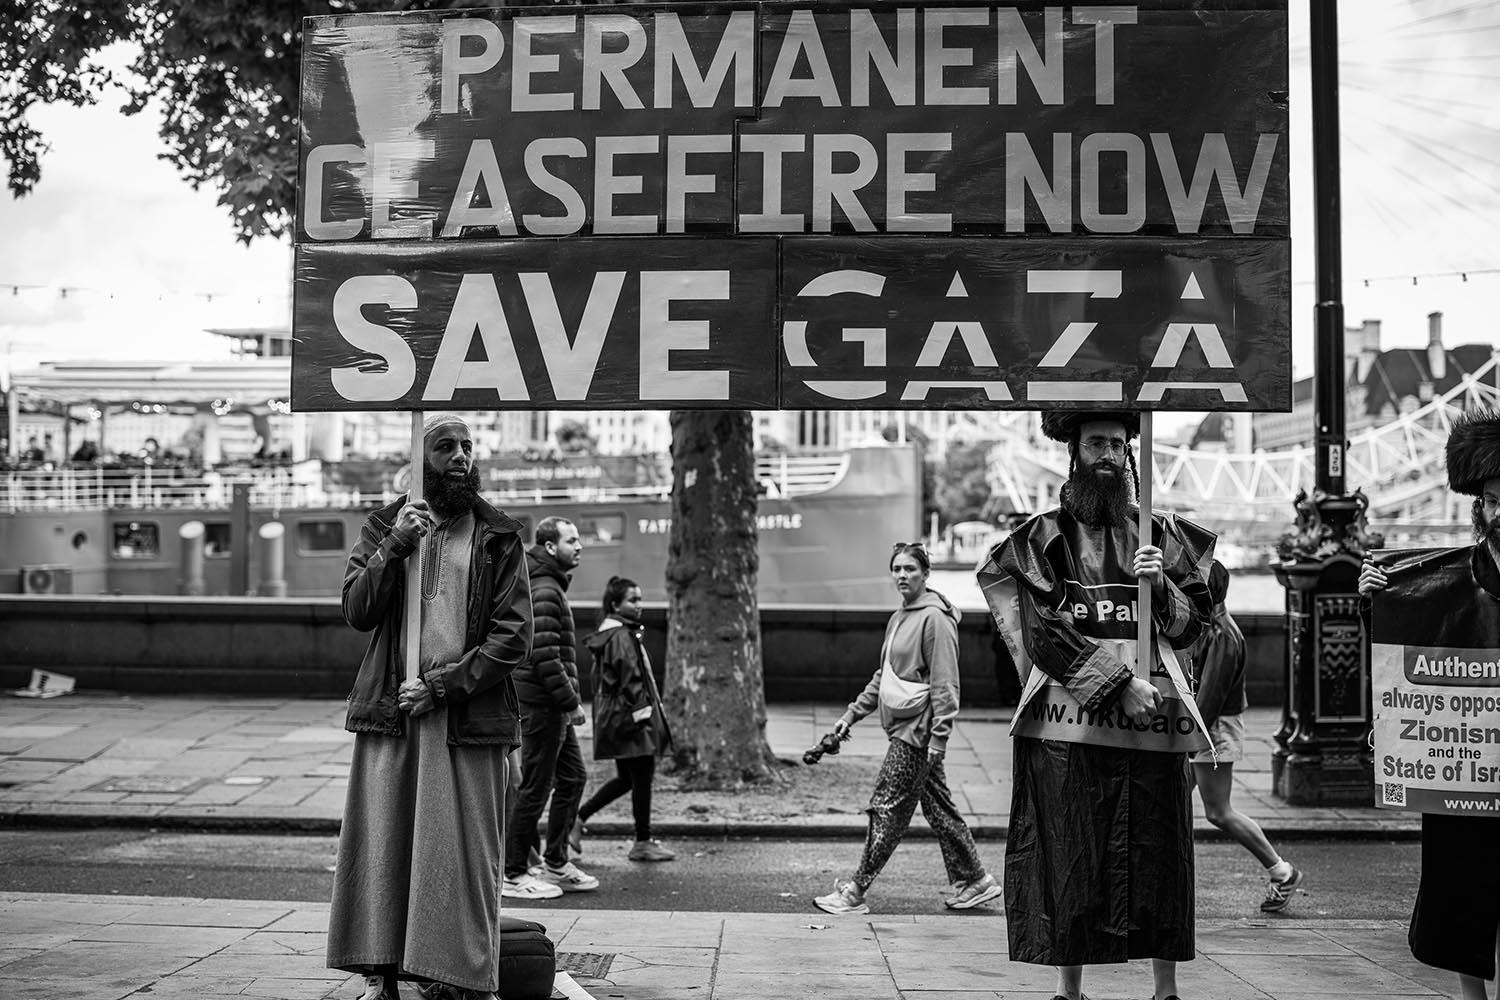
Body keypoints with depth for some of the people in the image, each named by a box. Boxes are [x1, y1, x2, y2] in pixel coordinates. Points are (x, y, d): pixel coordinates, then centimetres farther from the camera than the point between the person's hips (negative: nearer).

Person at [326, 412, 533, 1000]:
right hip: (389, 711, 2)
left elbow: (513, 638, 0)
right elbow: (356, 612, 1)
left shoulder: (498, 538, 7)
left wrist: (443, 685, -10)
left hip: (466, 716, -1)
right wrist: (396, 545, -12)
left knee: (459, 853, -3)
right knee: (383, 845, 2)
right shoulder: (384, 527, 12)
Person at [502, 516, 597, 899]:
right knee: (535, 789, -3)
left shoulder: (551, 586, 18)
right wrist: (570, 701, -19)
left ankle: (556, 864, 23)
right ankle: (513, 875, 5)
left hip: (554, 708, 10)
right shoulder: (543, 591, -16)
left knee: (573, 778, 15)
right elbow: (544, 656, -23)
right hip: (542, 705, -10)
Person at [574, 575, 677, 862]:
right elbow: (630, 680, -21)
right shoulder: (621, 636, -17)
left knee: (626, 778, 18)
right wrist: (640, 713, -18)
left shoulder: (608, 634, 14)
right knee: (642, 777, 0)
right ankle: (643, 843, 8)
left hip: (612, 717, 10)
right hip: (629, 719, -10)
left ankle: (577, 820, 19)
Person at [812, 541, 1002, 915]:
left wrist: (938, 738, -20)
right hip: (903, 727, 9)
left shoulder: (934, 619, -14)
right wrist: (853, 713, 19)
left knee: (887, 809, -4)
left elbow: (944, 683, -17)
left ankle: (856, 892, 2)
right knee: (939, 807, 14)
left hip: (917, 729, -9)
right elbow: (883, 675, 23)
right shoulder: (898, 619, 15)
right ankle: (973, 881, 23)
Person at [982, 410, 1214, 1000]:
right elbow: (1041, 634, -4)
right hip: (1067, 727, -2)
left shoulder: (1160, 535, 15)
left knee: (1157, 856, 3)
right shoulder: (1040, 539, 6)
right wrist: (1118, 681, -12)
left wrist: (1160, 584, -5)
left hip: (1151, 724, 2)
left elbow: (1190, 628, 15)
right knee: (1067, 857, 0)